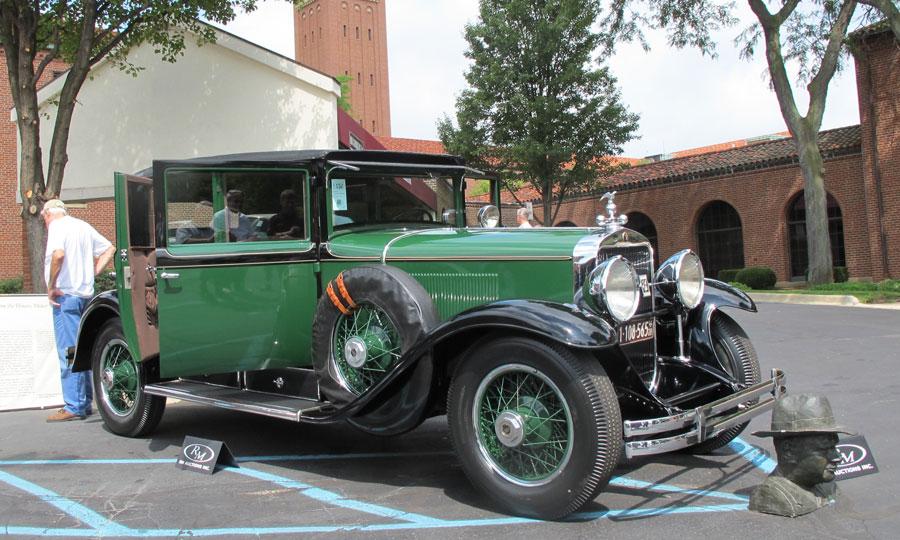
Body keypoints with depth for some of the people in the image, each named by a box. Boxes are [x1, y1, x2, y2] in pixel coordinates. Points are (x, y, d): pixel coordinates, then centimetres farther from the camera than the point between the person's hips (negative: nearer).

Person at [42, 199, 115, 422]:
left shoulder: (57, 226, -7)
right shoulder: (83, 226, 17)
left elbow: (58, 254, -24)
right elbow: (109, 249, 19)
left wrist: (51, 286, -15)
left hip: (66, 295, -8)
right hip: (86, 294, 8)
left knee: (68, 353, -5)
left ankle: (74, 407, -4)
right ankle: (85, 402, 18)